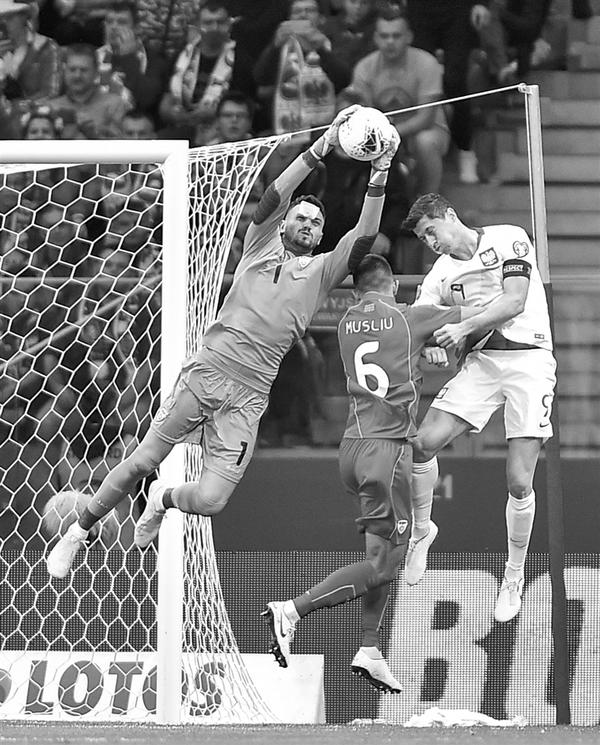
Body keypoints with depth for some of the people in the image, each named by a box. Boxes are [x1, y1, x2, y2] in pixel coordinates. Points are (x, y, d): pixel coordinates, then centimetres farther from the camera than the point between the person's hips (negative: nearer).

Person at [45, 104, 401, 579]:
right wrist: (323, 148, -13)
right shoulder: (261, 248, 13)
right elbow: (274, 198, -3)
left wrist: (380, 175, -12)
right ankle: (79, 533, 18)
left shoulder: (321, 272, 14)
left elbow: (364, 237, -1)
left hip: (248, 398, 0)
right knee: (142, 462, -2)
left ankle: (165, 501, 22)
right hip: (205, 373, 0)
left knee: (211, 500, -13)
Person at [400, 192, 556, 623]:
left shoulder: (508, 239, -2)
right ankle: (422, 529, 13)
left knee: (520, 482, -9)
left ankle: (514, 578, 9)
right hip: (481, 361, 5)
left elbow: (515, 302, -13)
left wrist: (464, 327, -23)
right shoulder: (440, 273, 12)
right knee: (424, 443, -13)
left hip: (528, 357, -5)